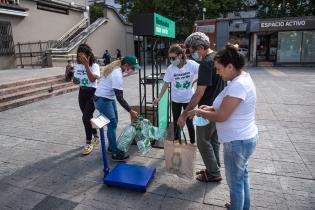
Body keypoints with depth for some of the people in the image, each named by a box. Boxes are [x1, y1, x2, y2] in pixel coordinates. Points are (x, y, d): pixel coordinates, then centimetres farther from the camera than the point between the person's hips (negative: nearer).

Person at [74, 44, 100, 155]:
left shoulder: (94, 66, -12)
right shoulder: (78, 66, 5)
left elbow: (92, 79, -29)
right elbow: (76, 80, 16)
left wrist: (86, 65, -29)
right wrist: (70, 74, 0)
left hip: (92, 93, -6)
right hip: (82, 93, 6)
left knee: (86, 117, -13)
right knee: (88, 117, 14)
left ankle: (89, 143, 2)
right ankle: (96, 136, 36)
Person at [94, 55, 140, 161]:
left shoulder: (115, 67, 4)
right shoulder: (117, 75, -27)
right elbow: (120, 97, -27)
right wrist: (131, 111, -24)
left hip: (108, 97, 10)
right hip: (102, 100, -10)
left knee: (113, 121, 17)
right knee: (112, 124, -6)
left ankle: (112, 146, 32)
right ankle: (115, 153, 2)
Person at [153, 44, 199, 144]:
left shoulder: (191, 64, -17)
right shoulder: (170, 68, -11)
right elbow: (166, 84, -4)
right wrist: (158, 98, -6)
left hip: (188, 99, -2)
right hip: (175, 100, 2)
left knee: (189, 122, 7)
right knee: (176, 122, 14)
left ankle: (192, 143, 28)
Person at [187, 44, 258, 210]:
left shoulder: (238, 85, -28)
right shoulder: (242, 77, 5)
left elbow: (221, 117, -25)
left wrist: (200, 112, -10)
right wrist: (211, 108, 5)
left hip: (237, 141, -10)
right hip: (245, 138, 11)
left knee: (235, 181, 10)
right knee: (242, 175, 26)